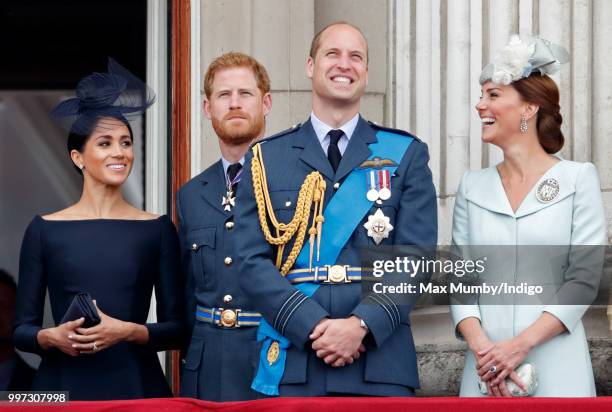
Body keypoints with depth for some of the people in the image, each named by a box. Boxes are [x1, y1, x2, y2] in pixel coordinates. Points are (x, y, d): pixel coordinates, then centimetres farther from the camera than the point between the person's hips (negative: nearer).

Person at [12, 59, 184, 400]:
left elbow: (177, 330, 3)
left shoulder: (158, 230, 4)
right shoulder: (45, 230, 4)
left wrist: (128, 331, -14)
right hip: (64, 387, 0)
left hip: (136, 386, 0)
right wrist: (52, 337, -14)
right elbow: (22, 330, 5)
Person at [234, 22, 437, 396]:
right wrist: (314, 326, -12)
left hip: (380, 363, 0)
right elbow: (253, 261, 2)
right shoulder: (266, 158, 10)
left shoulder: (406, 155, 9)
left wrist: (363, 324, -14)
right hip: (289, 365, 0)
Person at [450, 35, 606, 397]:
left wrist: (522, 344, -15)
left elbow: (584, 278, -6)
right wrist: (480, 346, -12)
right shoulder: (473, 187, 9)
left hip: (555, 367, -3)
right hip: (486, 367, 3)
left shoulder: (578, 178, -1)